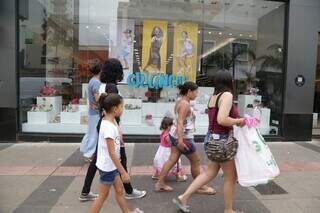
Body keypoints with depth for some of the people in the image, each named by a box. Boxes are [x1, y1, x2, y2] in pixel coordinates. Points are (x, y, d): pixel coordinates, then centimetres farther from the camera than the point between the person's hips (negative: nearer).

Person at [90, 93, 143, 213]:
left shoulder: (110, 121, 0)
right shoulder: (108, 126, -27)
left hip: (111, 165, 9)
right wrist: (123, 172, -24)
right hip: (107, 166, -9)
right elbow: (112, 153, -27)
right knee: (103, 196, 9)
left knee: (119, 190, 22)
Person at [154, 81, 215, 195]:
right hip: (183, 137, -10)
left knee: (172, 160, 12)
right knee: (195, 161, 6)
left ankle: (160, 183, 15)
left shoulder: (180, 102, 11)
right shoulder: (185, 104, -20)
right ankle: (200, 187, 22)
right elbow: (180, 122, -28)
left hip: (175, 135, 10)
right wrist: (181, 140, -33)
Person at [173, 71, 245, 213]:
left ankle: (183, 198, 23)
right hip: (223, 141, -8)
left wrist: (236, 120, 12)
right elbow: (222, 120, -28)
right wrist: (238, 121, -13)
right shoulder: (227, 95, -16)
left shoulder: (213, 97, 8)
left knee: (210, 172, 19)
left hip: (212, 139, 8)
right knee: (231, 177, 11)